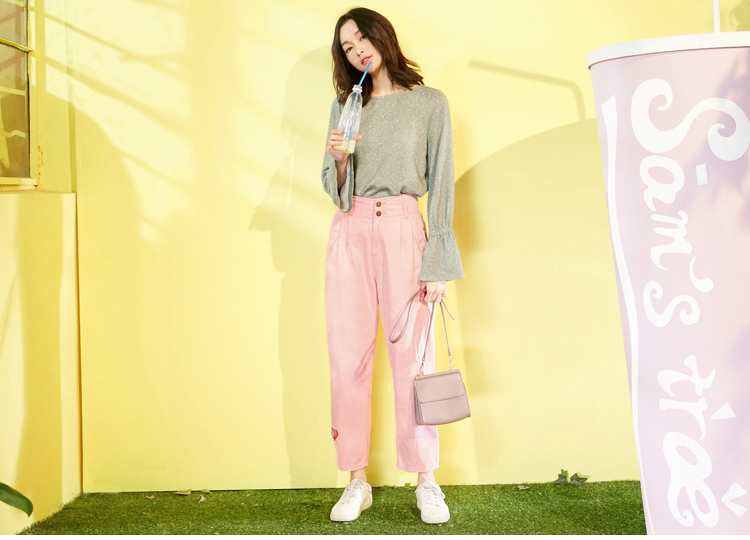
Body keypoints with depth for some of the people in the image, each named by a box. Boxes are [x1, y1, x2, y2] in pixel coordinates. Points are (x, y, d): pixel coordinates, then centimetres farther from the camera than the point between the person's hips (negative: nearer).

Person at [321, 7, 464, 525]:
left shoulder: (430, 102, 6)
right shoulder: (345, 106, 16)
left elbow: (441, 184, 1)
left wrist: (439, 264, -6)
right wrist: (338, 158, -6)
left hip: (402, 228, -3)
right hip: (350, 232, 3)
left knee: (412, 355, -5)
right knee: (349, 356, 0)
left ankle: (426, 481, 5)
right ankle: (357, 481, 7)